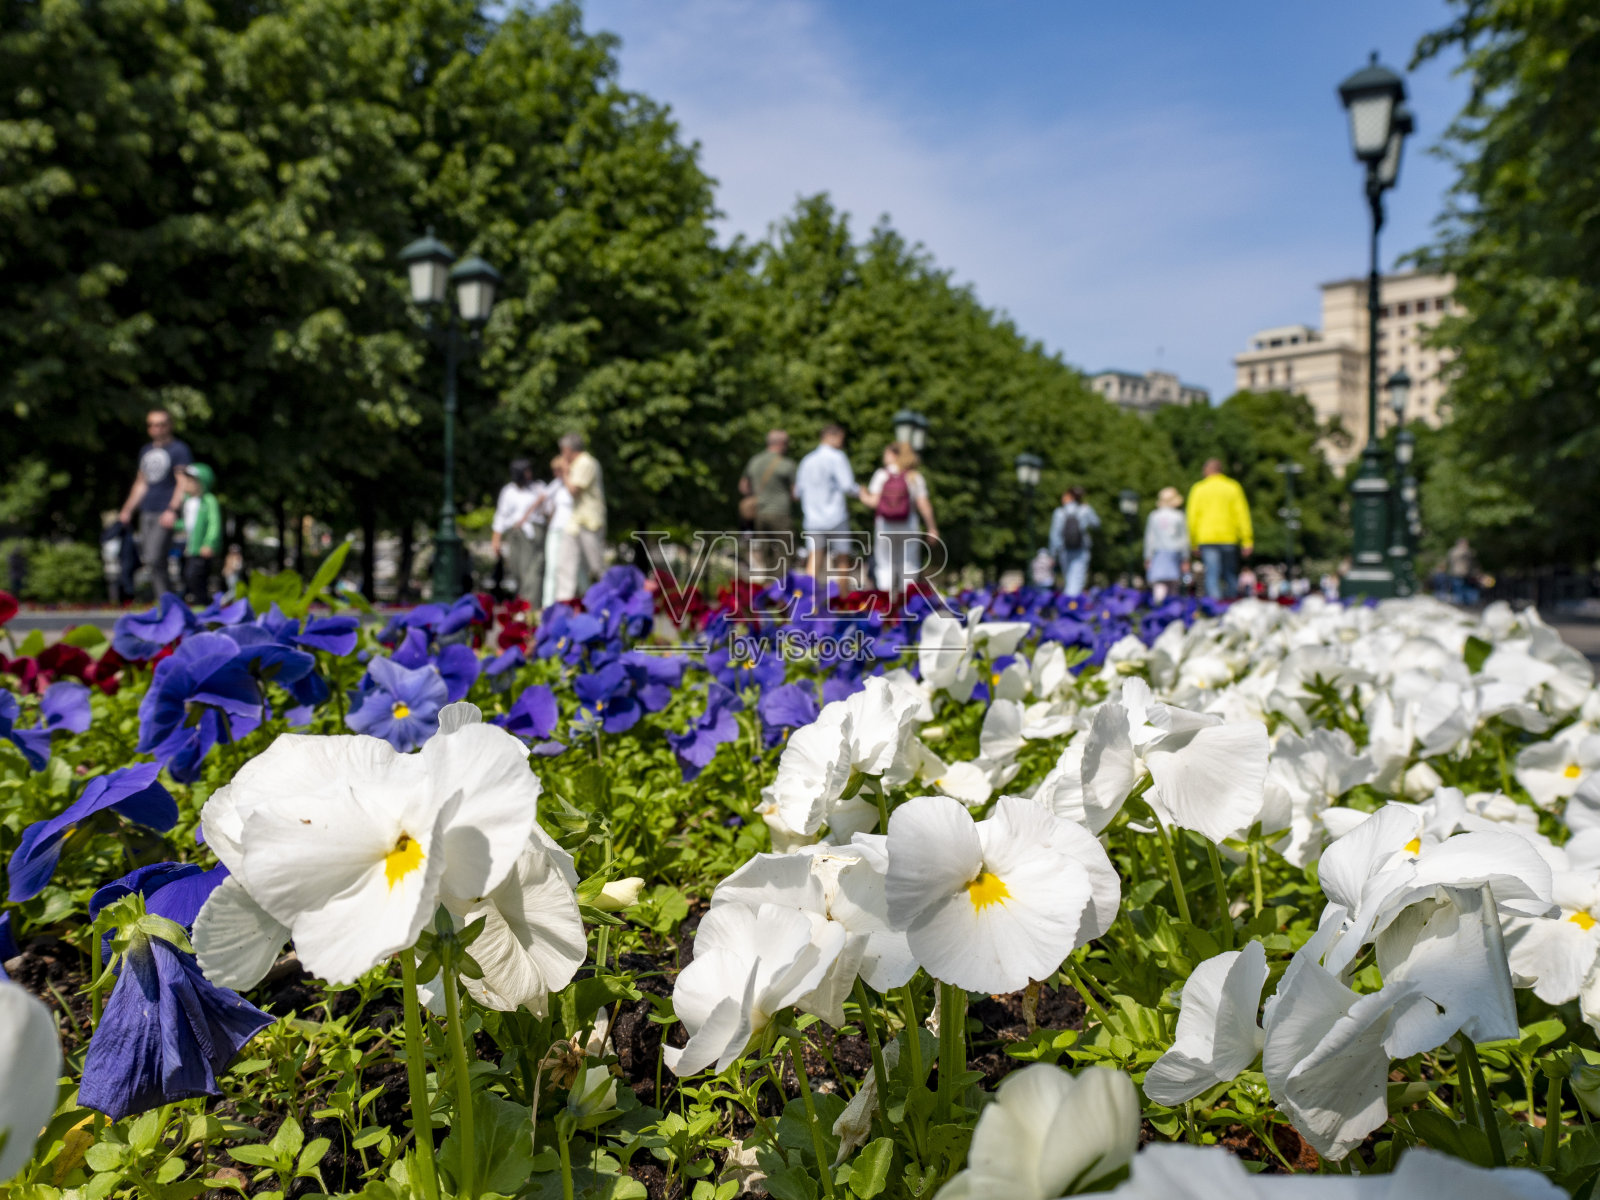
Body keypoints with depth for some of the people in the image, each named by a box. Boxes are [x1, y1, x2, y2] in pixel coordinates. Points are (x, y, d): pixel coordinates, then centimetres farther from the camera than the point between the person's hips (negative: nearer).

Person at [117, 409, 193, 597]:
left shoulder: (179, 450, -2)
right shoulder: (146, 451, 19)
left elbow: (183, 483, -10)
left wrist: (172, 510, -20)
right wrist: (127, 509, 22)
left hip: (165, 513, -7)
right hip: (147, 511, 7)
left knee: (155, 559, -17)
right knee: (147, 559, 5)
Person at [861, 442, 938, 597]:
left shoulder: (881, 474, -3)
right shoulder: (915, 477, -3)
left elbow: (874, 501, -7)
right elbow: (924, 505, -6)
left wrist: (864, 497, 15)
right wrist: (932, 527, 3)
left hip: (884, 526, 0)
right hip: (908, 526, 0)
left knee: (885, 564, 8)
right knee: (908, 564, 9)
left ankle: (887, 598, -1)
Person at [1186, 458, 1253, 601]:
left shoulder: (1198, 489, 5)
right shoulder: (1233, 487, 6)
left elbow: (1192, 517, 3)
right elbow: (1242, 514, 2)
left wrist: (1193, 543, 8)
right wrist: (1247, 541, 2)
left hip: (1206, 540, -1)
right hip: (1230, 539, 1)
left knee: (1212, 576, -3)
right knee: (1231, 576, 10)